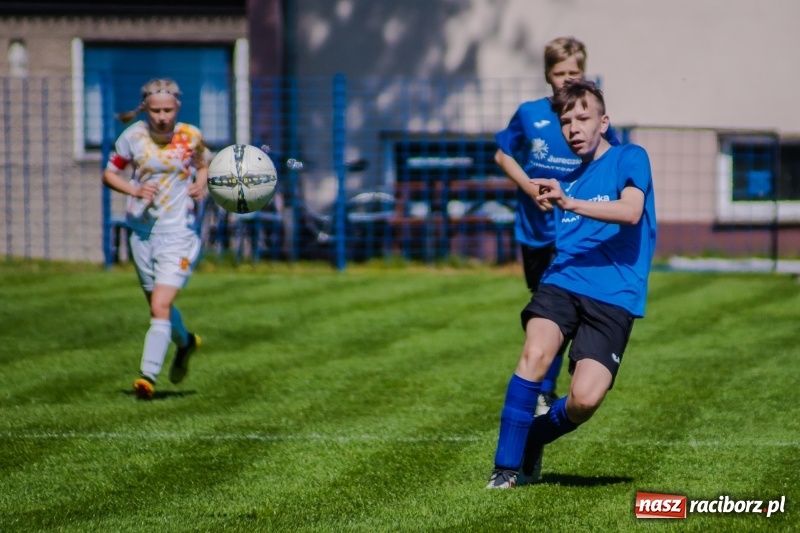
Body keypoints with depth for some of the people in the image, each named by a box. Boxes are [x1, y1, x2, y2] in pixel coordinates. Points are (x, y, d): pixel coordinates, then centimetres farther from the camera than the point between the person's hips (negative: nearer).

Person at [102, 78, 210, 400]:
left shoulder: (190, 136, -5)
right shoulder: (133, 137, -5)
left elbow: (204, 164, 14)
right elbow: (109, 174, 3)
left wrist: (201, 183, -8)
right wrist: (134, 190, -15)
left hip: (179, 232, -3)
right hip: (142, 229, 3)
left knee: (160, 306, -16)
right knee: (158, 304, 17)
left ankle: (148, 375, -14)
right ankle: (185, 343, 46)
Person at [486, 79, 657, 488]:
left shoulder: (630, 159, 3)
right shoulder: (568, 179, 21)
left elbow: (631, 211, -17)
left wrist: (570, 204, -25)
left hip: (613, 297, -4)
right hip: (562, 284, 4)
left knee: (585, 399, -19)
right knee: (535, 353, -27)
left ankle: (534, 438, 13)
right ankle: (506, 465, -19)